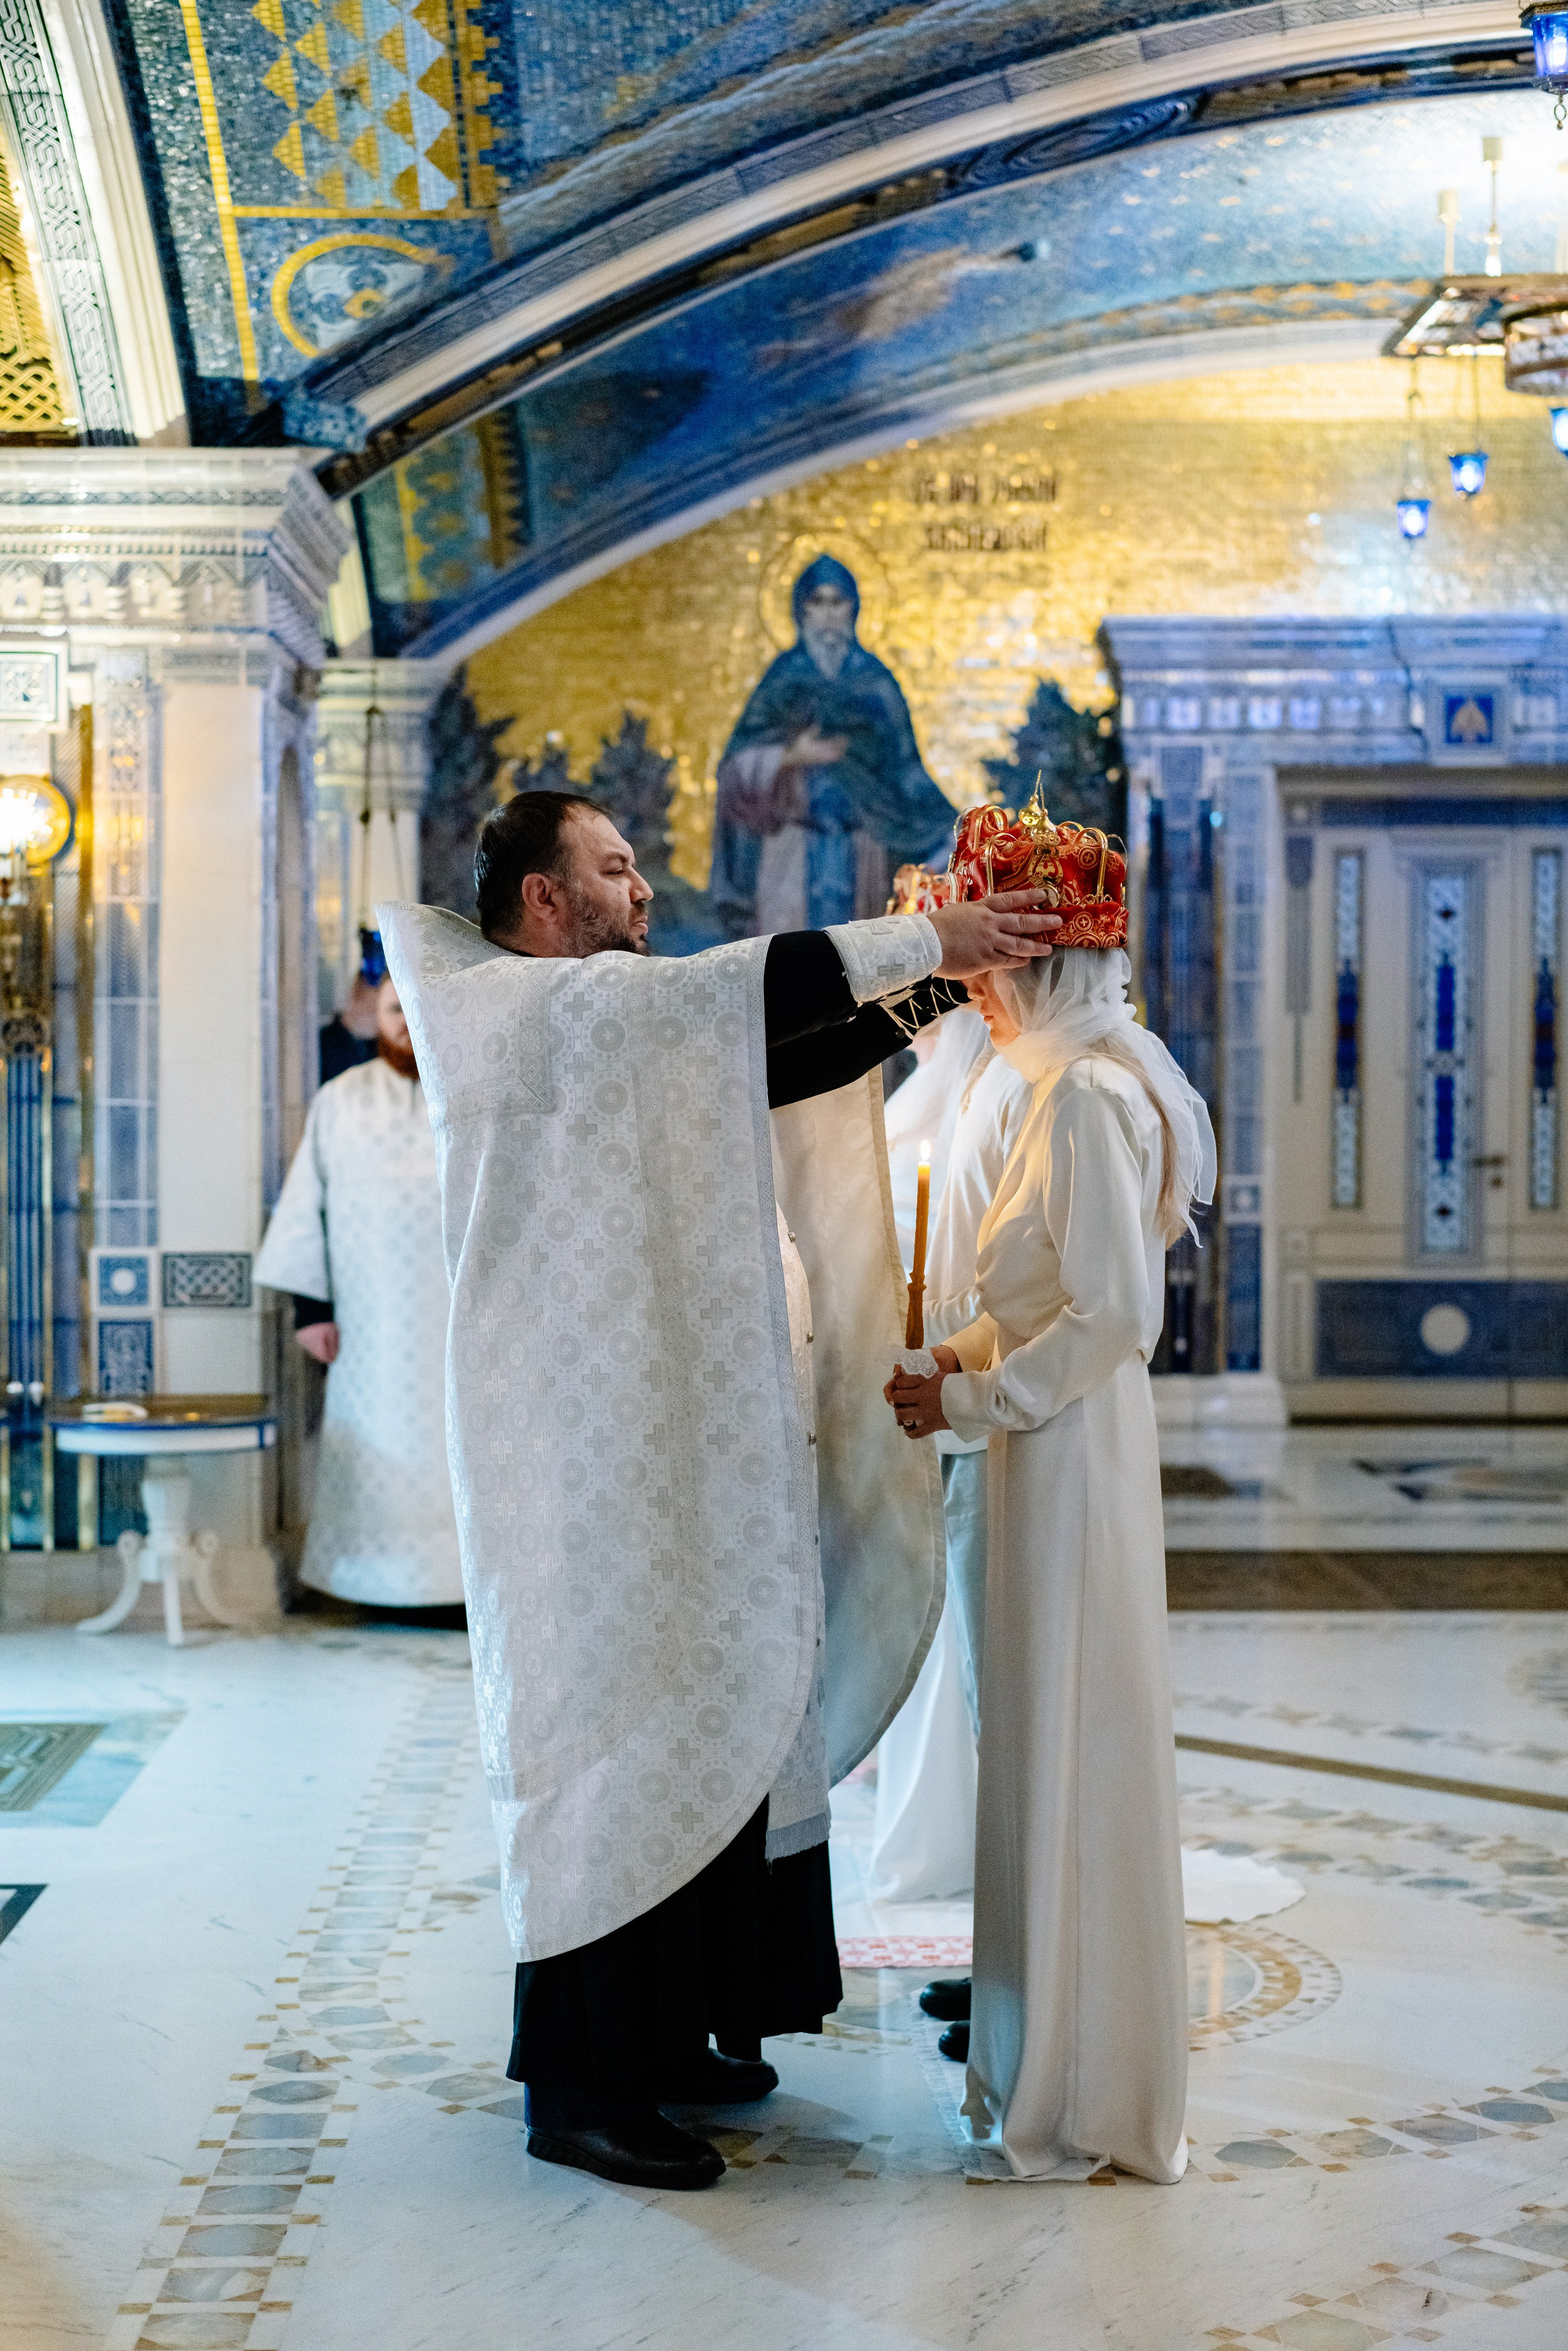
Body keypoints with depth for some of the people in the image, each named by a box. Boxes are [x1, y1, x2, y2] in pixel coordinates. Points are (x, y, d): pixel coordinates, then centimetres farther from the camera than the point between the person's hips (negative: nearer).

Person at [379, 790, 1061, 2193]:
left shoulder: (612, 1033, 19)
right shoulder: (522, 1011, -10)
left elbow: (768, 1066, 16)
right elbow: (729, 991, -20)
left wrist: (931, 989, 7)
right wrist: (926, 938, -17)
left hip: (650, 1436, 10)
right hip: (585, 1440, -10)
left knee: (686, 1731, 12)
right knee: (615, 1726, -6)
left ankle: (658, 2033, 22)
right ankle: (581, 2084, 2)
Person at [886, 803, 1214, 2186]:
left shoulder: (1089, 1094, -18)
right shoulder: (1083, 1081, 12)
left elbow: (1113, 1313, -22)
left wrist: (974, 1400, -14)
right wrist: (966, 1359, 8)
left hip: (1075, 1453, -10)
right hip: (1065, 1443, 10)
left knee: (1074, 1757, -1)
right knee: (1059, 1749, 16)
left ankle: (1083, 2097, 11)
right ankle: (1060, 2062, 27)